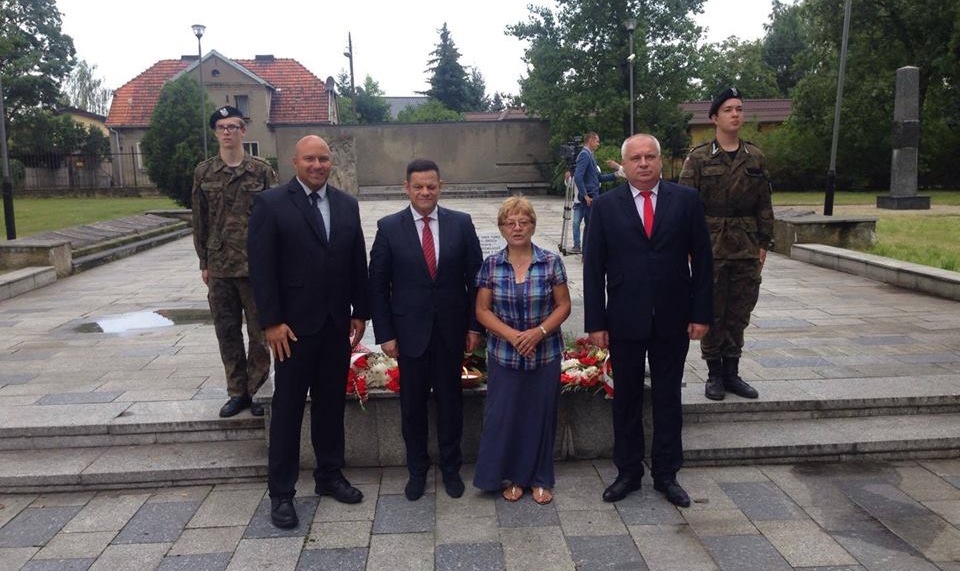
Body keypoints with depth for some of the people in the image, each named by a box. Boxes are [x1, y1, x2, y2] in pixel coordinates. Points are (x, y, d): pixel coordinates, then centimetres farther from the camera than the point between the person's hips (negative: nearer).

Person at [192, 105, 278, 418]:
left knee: (259, 332, 4)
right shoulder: (203, 172, 7)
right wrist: (204, 262, 8)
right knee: (227, 333, 10)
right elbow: (200, 220, 10)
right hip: (219, 265, 3)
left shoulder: (262, 170, -2)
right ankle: (237, 392, 22)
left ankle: (255, 390, 19)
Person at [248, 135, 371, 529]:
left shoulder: (347, 204, 8)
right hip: (294, 326, -4)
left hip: (337, 324, 5)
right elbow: (261, 266, -10)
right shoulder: (271, 203, -6)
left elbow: (358, 262, 10)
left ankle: (330, 475, 30)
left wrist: (360, 312, 6)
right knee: (288, 408, 5)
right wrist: (271, 322, -14)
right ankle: (281, 492, 17)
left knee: (331, 403, 14)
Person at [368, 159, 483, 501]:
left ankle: (451, 467, 31)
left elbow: (475, 277, 2)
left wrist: (475, 325, -1)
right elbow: (378, 284, -2)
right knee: (413, 403, 11)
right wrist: (385, 333, -5)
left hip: (451, 329, 1)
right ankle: (417, 469, 30)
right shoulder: (389, 227, -4)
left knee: (450, 400, 12)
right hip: (409, 330, 0)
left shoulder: (461, 223, -1)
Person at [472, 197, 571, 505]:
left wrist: (539, 332, -16)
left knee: (541, 415, 8)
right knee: (504, 416, 4)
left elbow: (563, 306, 0)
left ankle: (540, 479, 26)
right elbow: (482, 311, 0)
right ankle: (513, 477, 25)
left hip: (545, 354, 0)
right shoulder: (491, 266, -1)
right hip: (503, 355, 1)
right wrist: (511, 335, -15)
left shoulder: (551, 262, -3)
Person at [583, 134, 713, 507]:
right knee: (626, 400, 11)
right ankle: (628, 472, 27)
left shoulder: (686, 200, 0)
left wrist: (701, 313, -3)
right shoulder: (605, 206, -2)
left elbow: (702, 260, 1)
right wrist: (595, 323, -6)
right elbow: (593, 268, -3)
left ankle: (666, 474, 27)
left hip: (673, 321, 1)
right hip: (624, 321, 0)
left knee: (668, 400, 12)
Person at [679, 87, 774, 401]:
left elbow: (764, 205, 12)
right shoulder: (698, 158, -2)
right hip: (711, 248, -3)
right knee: (712, 314, 4)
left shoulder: (755, 158, 9)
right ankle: (714, 373, 17)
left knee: (739, 314, 10)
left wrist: (764, 243, 7)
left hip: (747, 249, 4)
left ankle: (732, 371, 22)